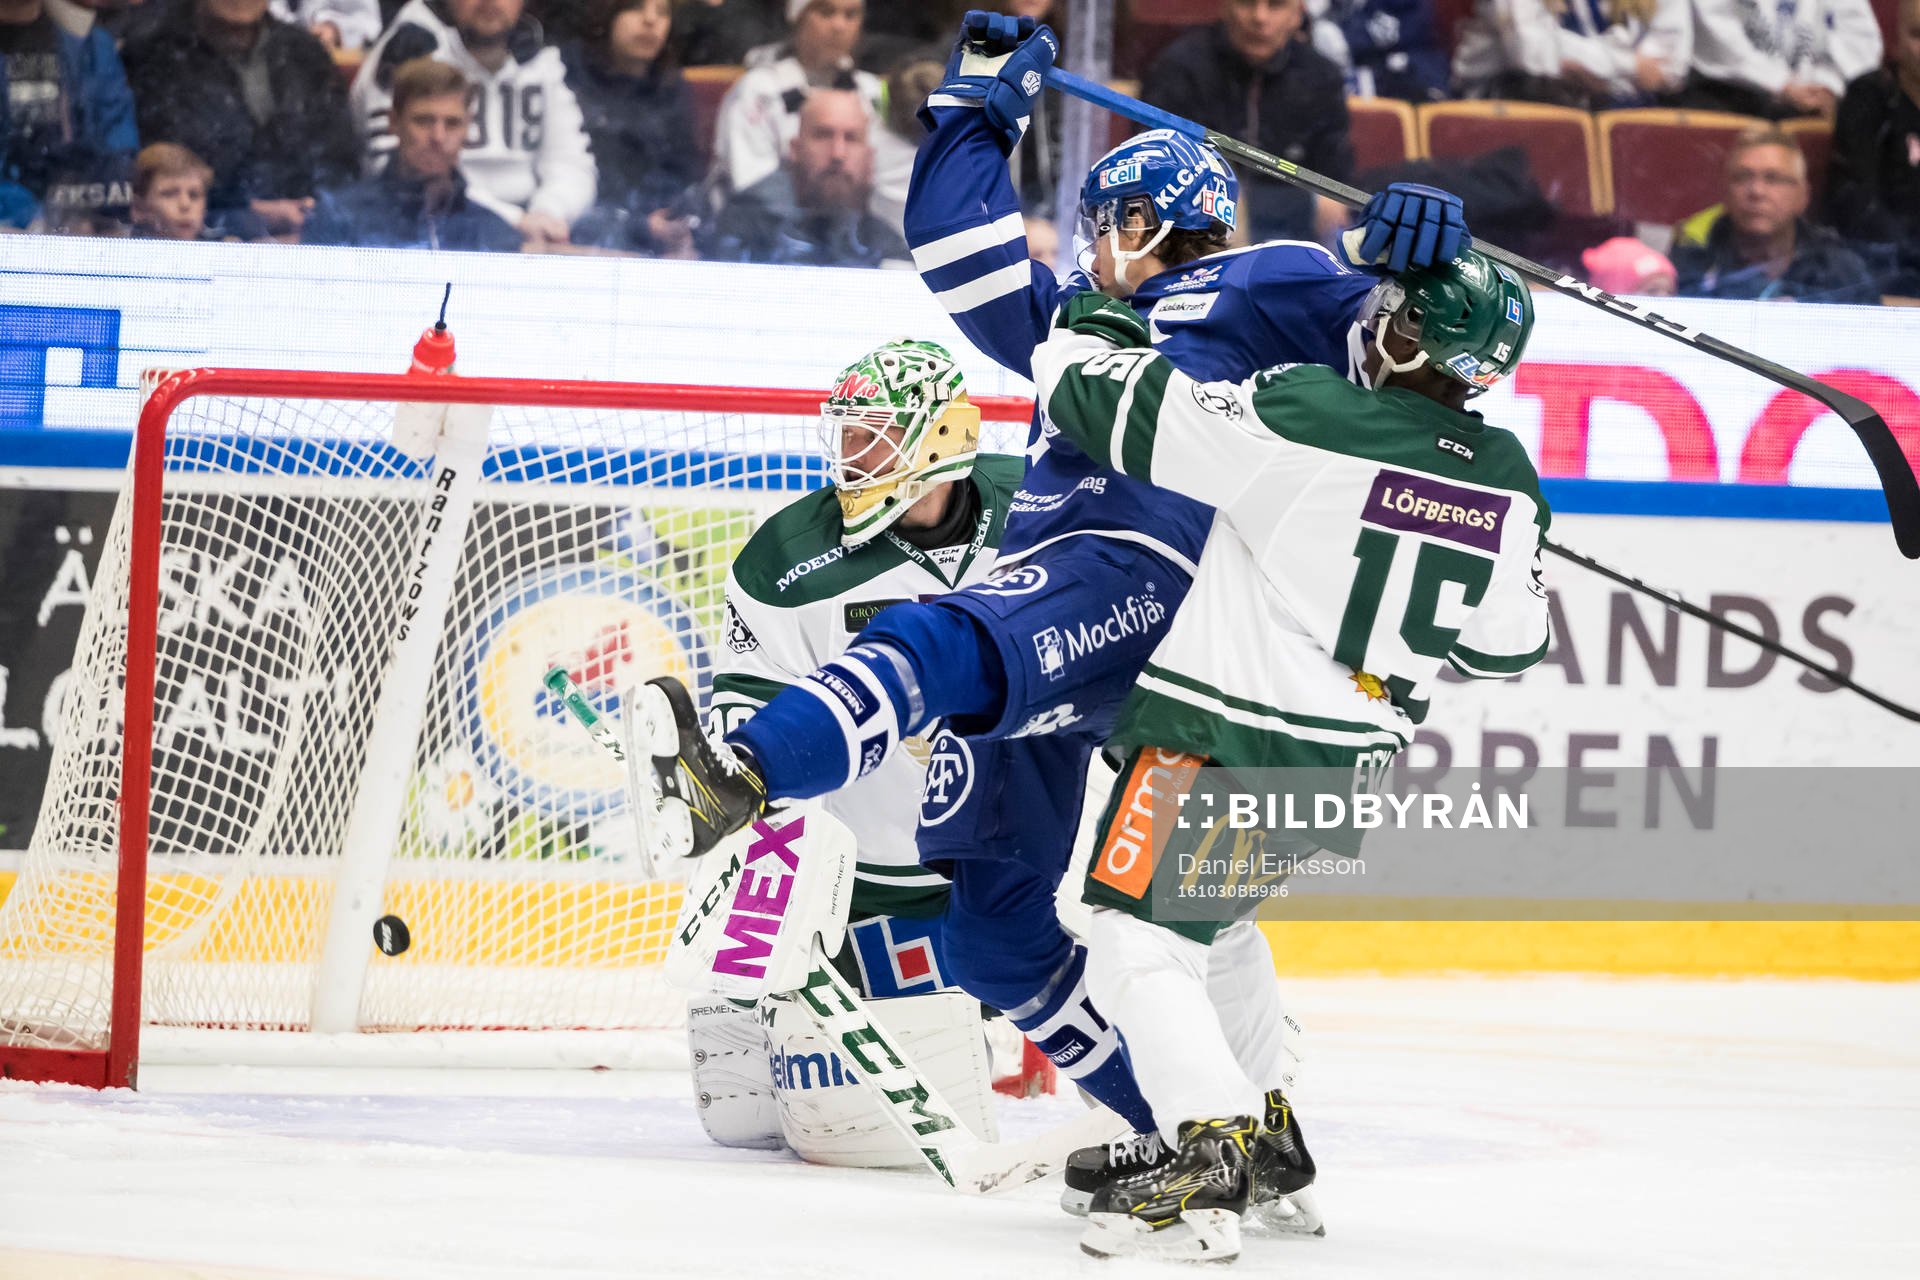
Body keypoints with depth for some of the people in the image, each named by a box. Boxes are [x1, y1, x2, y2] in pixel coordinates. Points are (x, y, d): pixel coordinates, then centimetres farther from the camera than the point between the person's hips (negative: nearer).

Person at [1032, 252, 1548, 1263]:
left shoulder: (1302, 420, -19)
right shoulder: (1504, 484, -1)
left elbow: (1114, 403, -13)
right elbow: (1505, 644, 14)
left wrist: (1092, 331, 10)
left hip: (1217, 737, -7)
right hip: (1348, 763, 7)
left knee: (1138, 939, -7)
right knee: (1205, 919, 29)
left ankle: (1209, 1155, -24)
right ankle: (1265, 1131, 36)